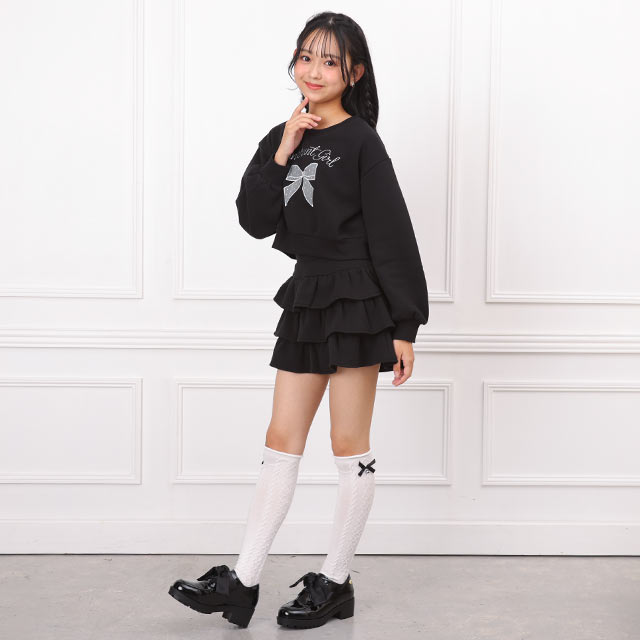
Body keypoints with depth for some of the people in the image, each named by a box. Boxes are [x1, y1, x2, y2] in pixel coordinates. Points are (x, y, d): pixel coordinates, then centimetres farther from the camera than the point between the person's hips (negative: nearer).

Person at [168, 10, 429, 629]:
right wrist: (282, 154, -8)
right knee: (281, 442, 9)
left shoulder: (360, 142, -9)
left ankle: (336, 583, 16)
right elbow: (254, 220, 2)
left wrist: (404, 324, -12)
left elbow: (393, 236, -10)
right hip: (306, 299, 7)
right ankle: (242, 583, 14)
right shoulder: (283, 138, 10)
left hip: (356, 303, -6)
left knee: (350, 447, 4)